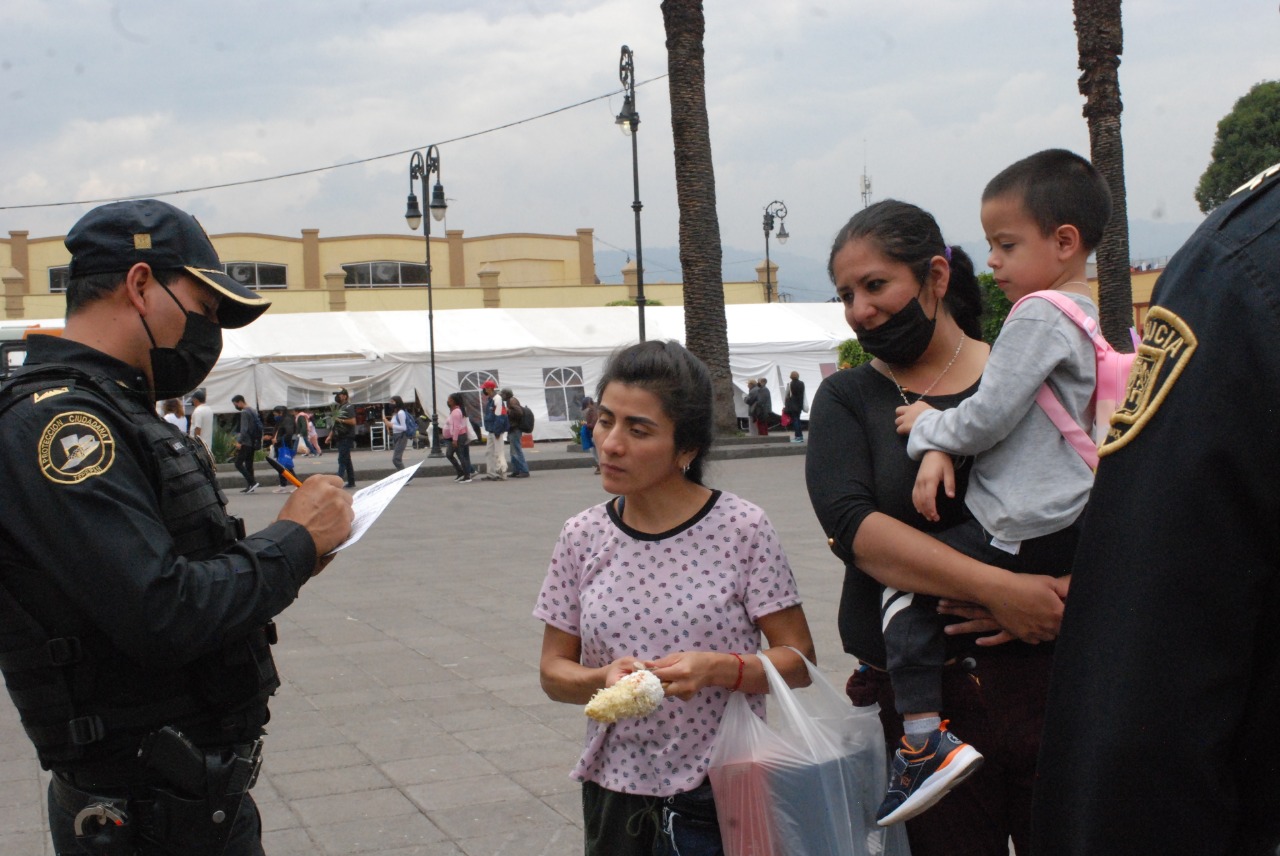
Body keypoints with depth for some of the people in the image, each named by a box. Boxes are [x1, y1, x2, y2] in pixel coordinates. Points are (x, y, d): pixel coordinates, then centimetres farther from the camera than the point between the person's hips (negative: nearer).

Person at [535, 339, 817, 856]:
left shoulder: (740, 529, -10)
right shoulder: (582, 538, -1)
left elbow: (799, 662, -6)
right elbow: (553, 671, 5)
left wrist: (717, 669, -23)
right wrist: (602, 679, -16)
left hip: (721, 799, -3)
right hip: (616, 794, 3)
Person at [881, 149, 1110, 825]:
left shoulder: (1039, 314, -13)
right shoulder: (1088, 315, 17)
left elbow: (988, 418, -17)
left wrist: (927, 426, 1)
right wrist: (938, 447, 6)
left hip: (1022, 534, -10)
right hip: (1074, 522, 10)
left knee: (905, 587, -8)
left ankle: (925, 737, -14)